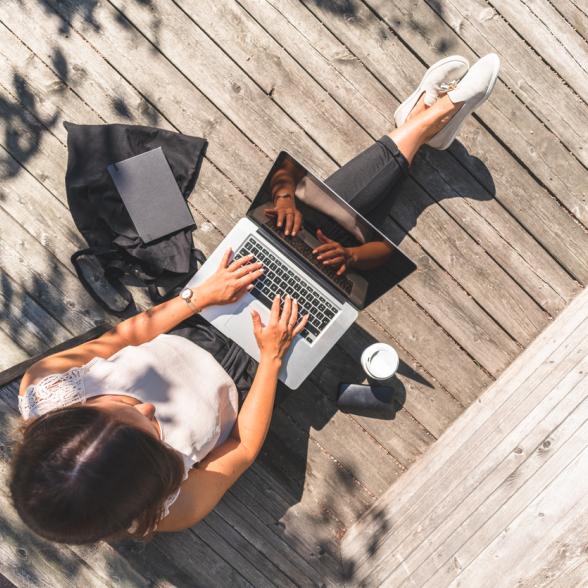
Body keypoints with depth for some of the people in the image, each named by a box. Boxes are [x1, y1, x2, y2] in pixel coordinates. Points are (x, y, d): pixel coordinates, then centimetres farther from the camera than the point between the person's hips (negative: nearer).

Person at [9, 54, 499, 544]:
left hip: (187, 331, 4)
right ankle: (427, 122, 18)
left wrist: (199, 296, -15)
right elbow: (243, 450, -17)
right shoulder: (170, 509, -35)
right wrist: (273, 356, -19)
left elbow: (115, 339, -11)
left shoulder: (40, 388, -29)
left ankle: (421, 118, 15)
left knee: (296, 221, -4)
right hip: (245, 369, -3)